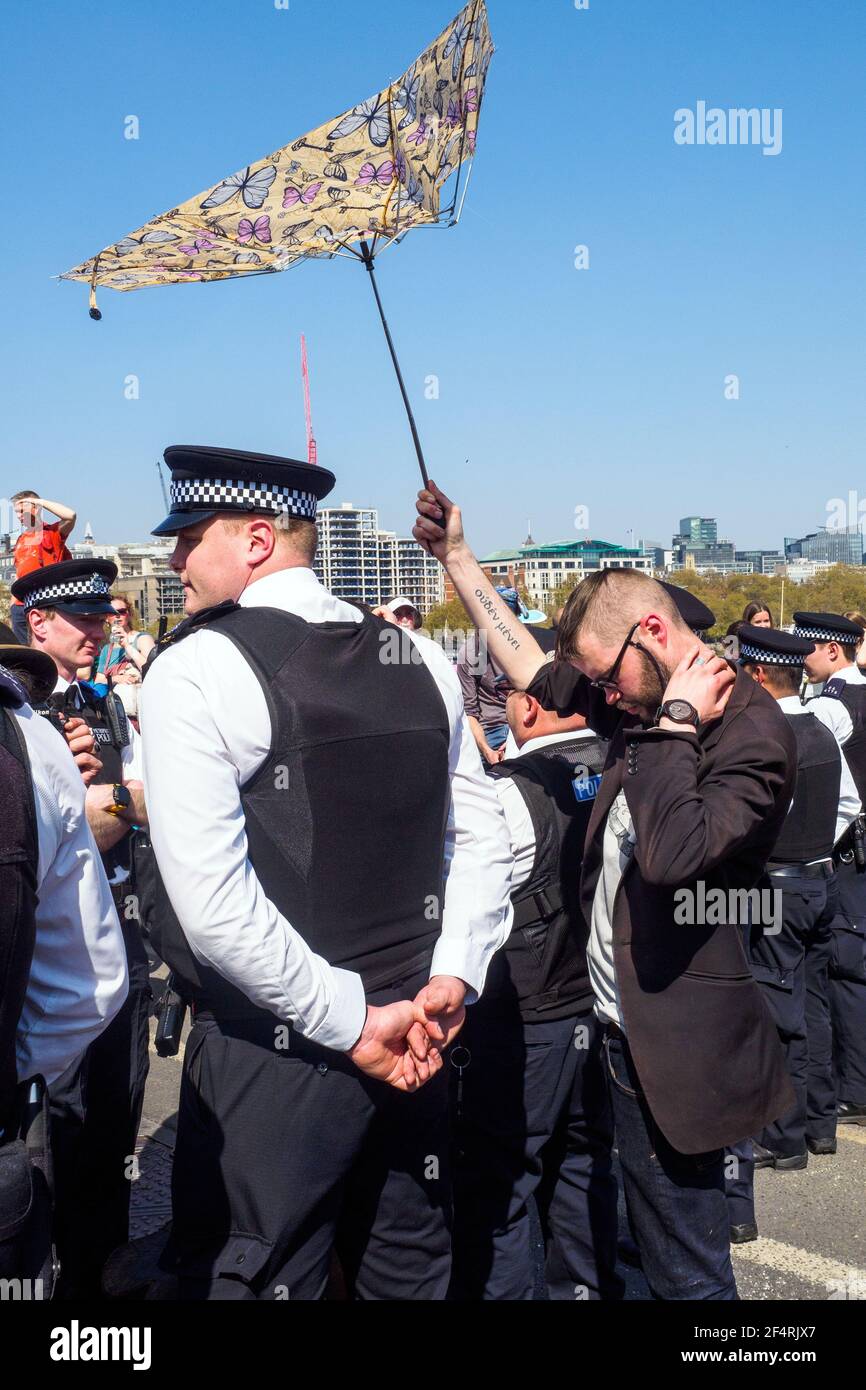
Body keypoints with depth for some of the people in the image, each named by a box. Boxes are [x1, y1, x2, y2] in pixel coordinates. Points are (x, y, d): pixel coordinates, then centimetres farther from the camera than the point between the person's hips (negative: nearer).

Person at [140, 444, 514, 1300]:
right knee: (410, 1274, 21)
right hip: (415, 1038, 6)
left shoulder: (195, 668, -13)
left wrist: (353, 1022, -13)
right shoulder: (417, 659, 5)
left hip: (269, 1056, -6)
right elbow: (481, 837, 7)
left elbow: (213, 901, -19)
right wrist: (450, 981, 1)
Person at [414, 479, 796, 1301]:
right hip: (625, 1026, 9)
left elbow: (671, 855, -35)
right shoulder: (645, 705, 6)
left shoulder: (751, 732, -20)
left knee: (685, 1270, 5)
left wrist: (673, 724, -24)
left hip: (677, 1046, -9)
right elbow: (533, 670, 16)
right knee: (656, 1241, 23)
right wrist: (455, 555, 16)